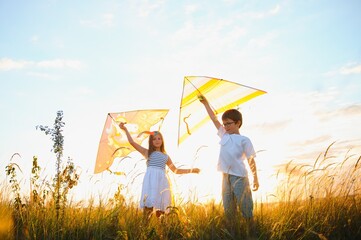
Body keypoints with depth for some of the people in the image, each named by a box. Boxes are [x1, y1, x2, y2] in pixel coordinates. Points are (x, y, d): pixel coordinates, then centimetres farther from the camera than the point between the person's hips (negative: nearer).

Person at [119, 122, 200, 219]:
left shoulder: (166, 156, 24)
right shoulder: (147, 152, 15)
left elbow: (176, 170, 30)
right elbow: (132, 142, 8)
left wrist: (191, 170, 28)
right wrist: (125, 129, 6)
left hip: (162, 180, 4)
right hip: (151, 179, -4)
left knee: (161, 205, 0)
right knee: (149, 203, -17)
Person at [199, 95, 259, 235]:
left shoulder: (244, 140, -2)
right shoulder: (224, 136, 13)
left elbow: (251, 160, -2)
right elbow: (214, 119, 16)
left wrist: (255, 178, -5)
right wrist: (205, 103, 18)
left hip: (239, 177, -6)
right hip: (226, 177, 6)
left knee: (245, 206, -3)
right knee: (228, 209, 9)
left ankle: (251, 231, 6)